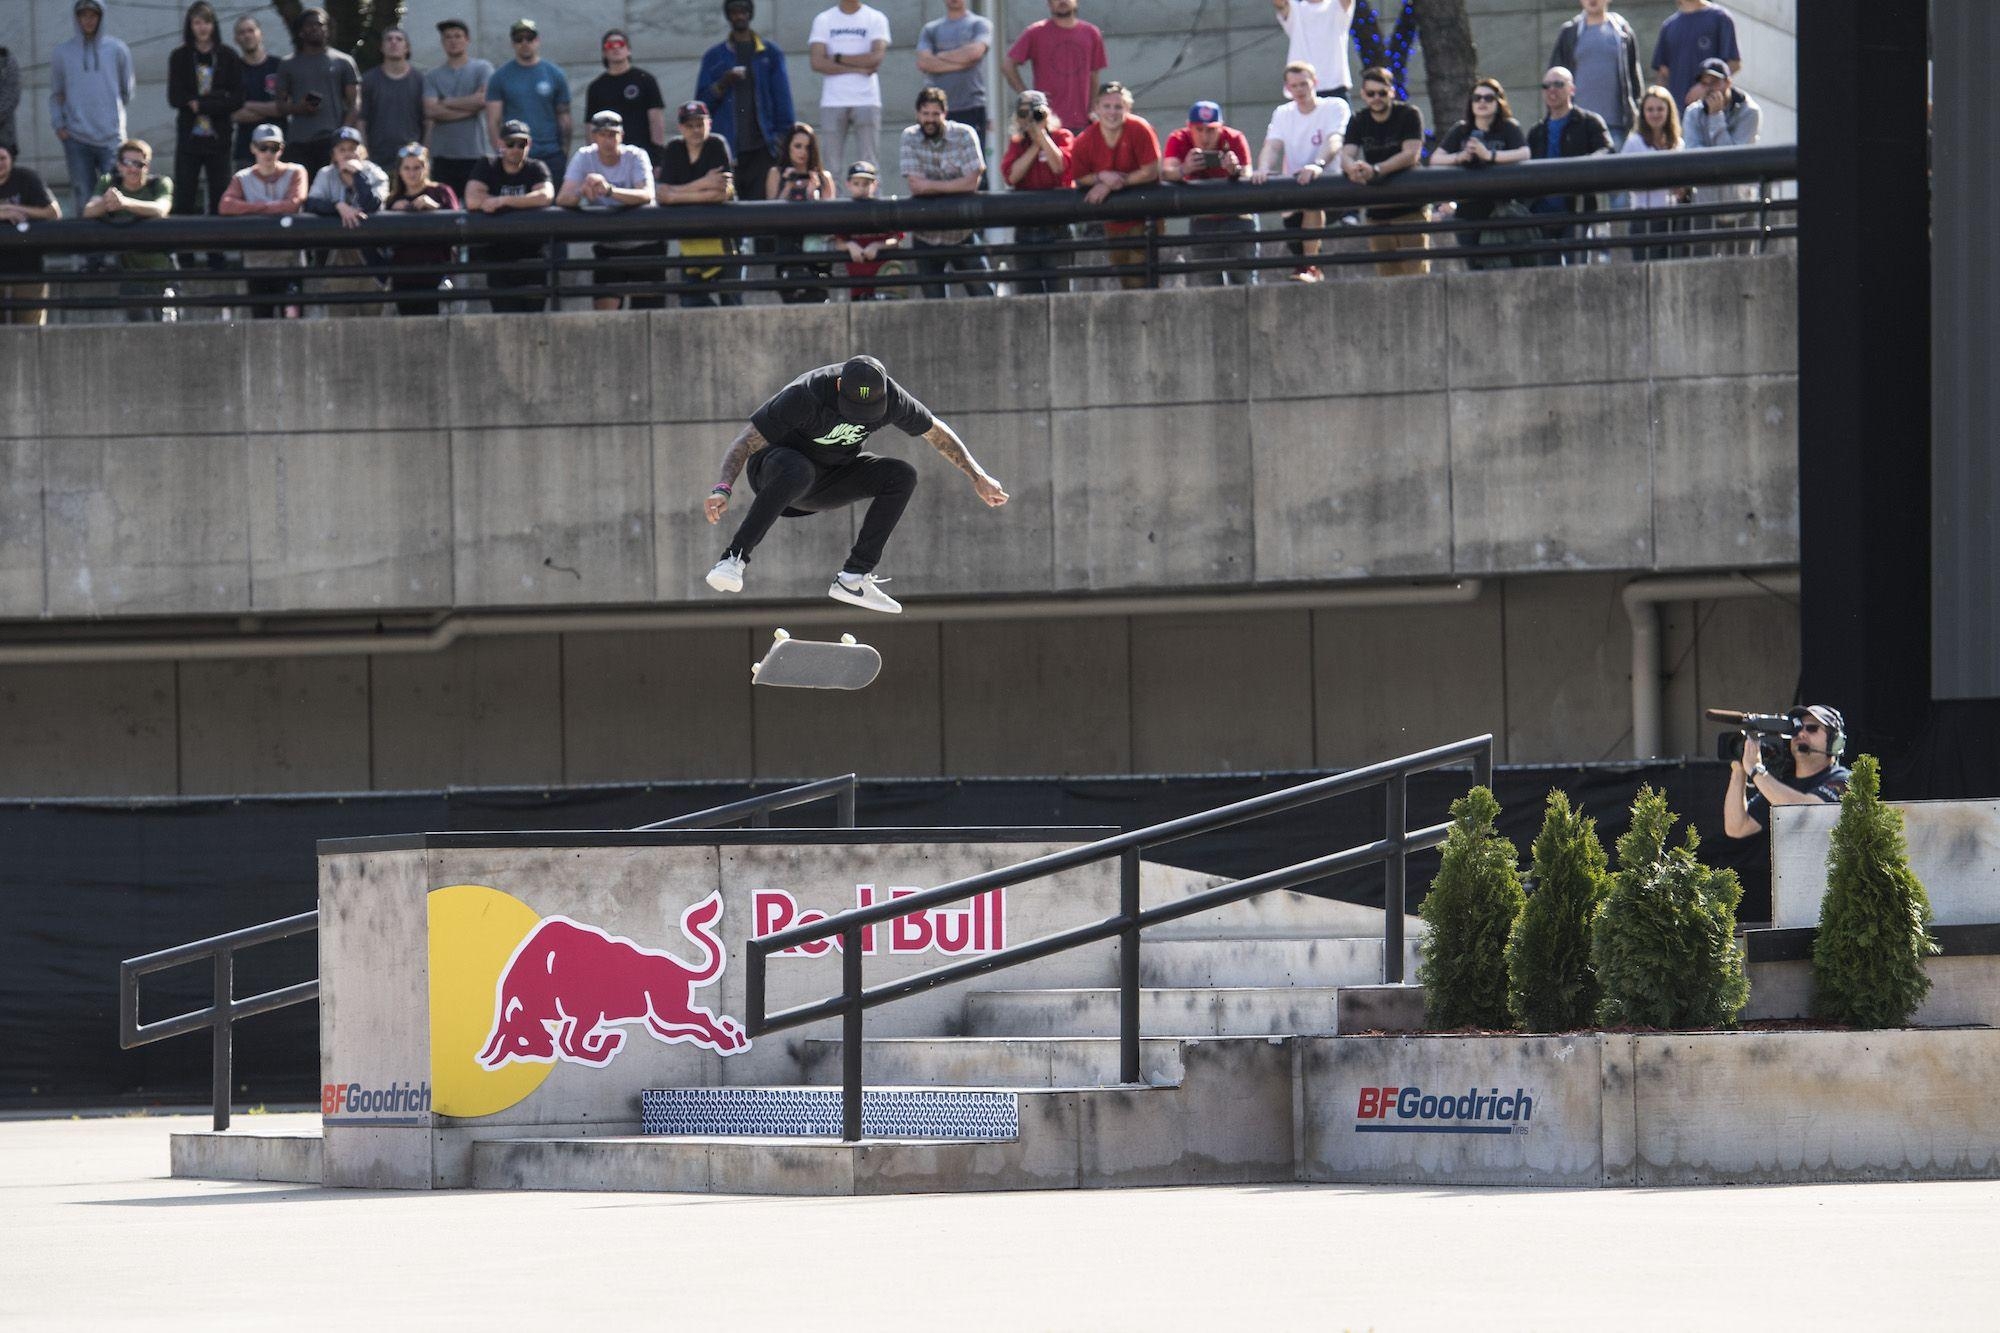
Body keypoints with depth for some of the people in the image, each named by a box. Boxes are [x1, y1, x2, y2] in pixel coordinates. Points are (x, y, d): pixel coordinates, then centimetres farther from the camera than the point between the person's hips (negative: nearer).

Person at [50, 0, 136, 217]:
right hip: (76, 138, 1)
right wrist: (57, 123, 1)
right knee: (84, 201, 2)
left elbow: (127, 93, 13)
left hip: (112, 137, -1)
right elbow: (56, 95, 14)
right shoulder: (62, 53, 10)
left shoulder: (117, 50, 8)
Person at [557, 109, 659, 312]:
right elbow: (562, 199, -14)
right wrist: (582, 192, -38)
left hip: (645, 246, -1)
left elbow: (647, 196, -27)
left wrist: (609, 190, -43)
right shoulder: (584, 157, -5)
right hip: (607, 247, 1)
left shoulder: (636, 157, -10)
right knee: (603, 307, -14)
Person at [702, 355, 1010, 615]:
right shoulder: (805, 395, -30)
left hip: (830, 480, 6)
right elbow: (746, 442, -28)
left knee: (901, 477, -15)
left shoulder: (889, 397, -15)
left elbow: (936, 431, 4)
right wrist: (723, 488, -42)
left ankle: (854, 576, -17)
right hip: (777, 462, -6)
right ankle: (733, 559, -45)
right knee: (797, 471, -40)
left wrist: (977, 475, 5)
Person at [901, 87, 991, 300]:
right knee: (933, 301, 2)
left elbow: (972, 182, -15)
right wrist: (952, 187, -14)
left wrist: (930, 185, -13)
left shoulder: (964, 135, -7)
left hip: (962, 233, -1)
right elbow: (915, 185, -10)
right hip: (926, 237, 1)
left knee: (983, 296, -5)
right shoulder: (910, 138, -1)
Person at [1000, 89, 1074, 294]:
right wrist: (1035, 146, -6)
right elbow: (1012, 176, -4)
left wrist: (1040, 132, -11)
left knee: (1059, 290, -7)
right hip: (1025, 229, 4)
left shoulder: (1062, 137, 3)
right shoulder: (1016, 143, 12)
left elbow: (1059, 165, -16)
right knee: (1026, 292, 3)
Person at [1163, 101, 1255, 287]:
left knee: (1242, 278, -6)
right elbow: (1166, 171, -30)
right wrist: (1184, 170, -54)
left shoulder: (1235, 139, -14)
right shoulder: (1178, 140, -13)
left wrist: (1235, 170, -48)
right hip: (1202, 221, 1)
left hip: (1237, 215, -1)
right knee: (1207, 280, -2)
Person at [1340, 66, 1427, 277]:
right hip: (1377, 212, 4)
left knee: (1416, 271, -11)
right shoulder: (1359, 123, 8)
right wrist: (1353, 167, -32)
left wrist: (1375, 170, -32)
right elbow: (1346, 156, -6)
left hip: (1410, 209, -4)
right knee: (1387, 276, 1)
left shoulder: (1409, 115, -4)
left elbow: (1411, 155, -17)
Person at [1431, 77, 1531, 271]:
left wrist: (1489, 155, -22)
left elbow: (1524, 154, -14)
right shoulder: (1460, 131, 13)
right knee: (1474, 267, 3)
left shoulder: (1508, 128, 2)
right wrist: (1459, 157, -15)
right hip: (1468, 212, 4)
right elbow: (1435, 159, 4)